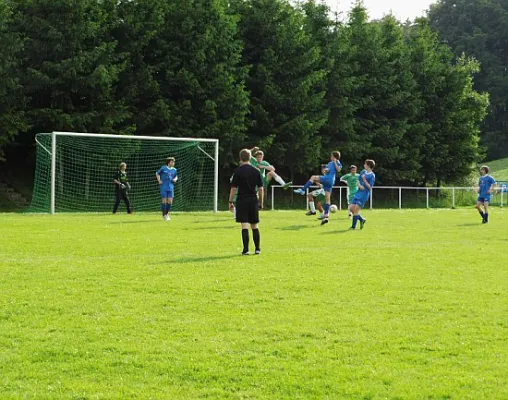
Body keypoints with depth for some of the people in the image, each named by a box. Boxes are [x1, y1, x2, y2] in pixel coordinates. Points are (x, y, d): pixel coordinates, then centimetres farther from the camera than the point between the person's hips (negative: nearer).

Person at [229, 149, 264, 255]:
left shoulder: (238, 171, -6)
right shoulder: (256, 171, 5)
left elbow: (234, 188, -7)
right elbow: (260, 188, 6)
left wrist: (231, 201, 1)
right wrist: (261, 201, 15)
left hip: (242, 201, -3)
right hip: (254, 200, 3)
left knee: (244, 225, -5)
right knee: (255, 226, 12)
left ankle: (246, 250, -9)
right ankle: (257, 249, 15)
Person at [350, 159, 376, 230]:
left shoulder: (372, 176, -10)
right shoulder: (363, 172, 10)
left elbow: (370, 187, -12)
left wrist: (364, 180, -21)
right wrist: (360, 185, -8)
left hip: (364, 194, -7)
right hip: (358, 192, 7)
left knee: (356, 209, -12)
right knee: (352, 208, 3)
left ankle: (353, 226, -3)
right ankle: (362, 220, 22)